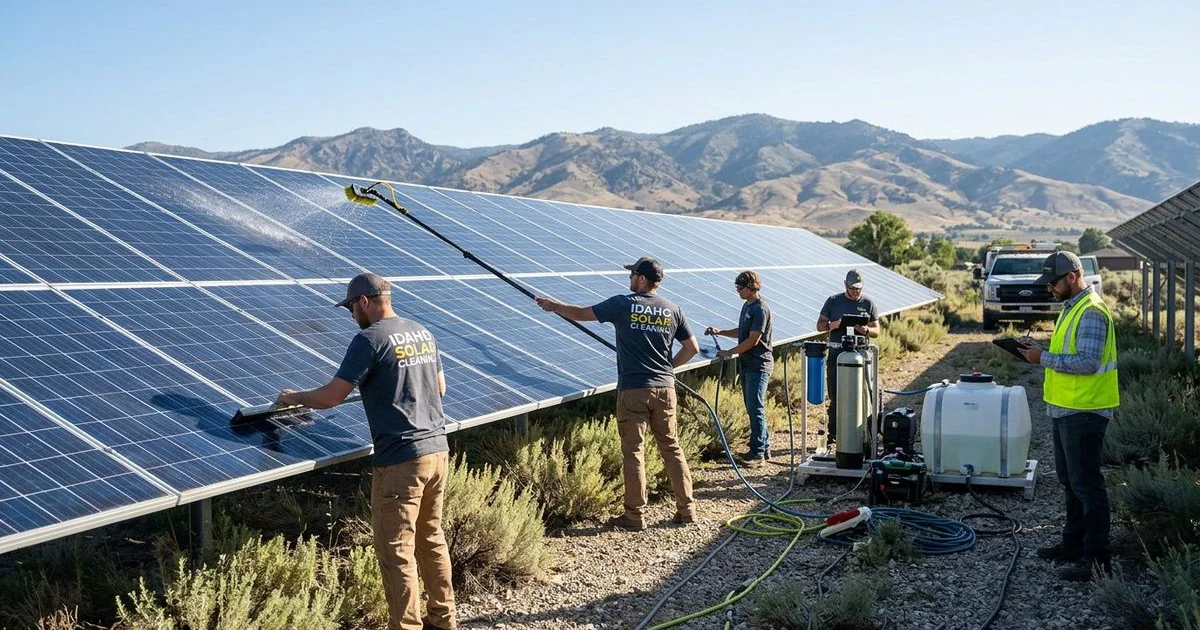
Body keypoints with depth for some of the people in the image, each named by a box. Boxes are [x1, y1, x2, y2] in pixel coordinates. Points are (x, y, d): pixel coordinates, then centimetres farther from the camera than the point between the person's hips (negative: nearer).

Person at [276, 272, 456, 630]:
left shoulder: (369, 340, -11)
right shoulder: (423, 333, 11)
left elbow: (331, 397, -10)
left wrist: (293, 398, 8)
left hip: (400, 460, -8)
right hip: (437, 451, 8)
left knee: (396, 552, 1)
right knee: (432, 539, 19)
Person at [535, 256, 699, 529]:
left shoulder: (623, 305, -5)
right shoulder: (672, 310, 5)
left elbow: (580, 313, 5)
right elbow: (692, 348, 9)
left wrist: (553, 306, 21)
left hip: (633, 390, -4)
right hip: (665, 388, 4)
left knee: (633, 452, 3)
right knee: (672, 448, 12)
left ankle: (635, 515, 8)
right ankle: (686, 509, 16)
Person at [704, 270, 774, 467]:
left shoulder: (761, 310, -16)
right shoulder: (747, 306, 14)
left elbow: (753, 340, -19)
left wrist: (729, 353, -12)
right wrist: (719, 331, 14)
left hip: (759, 364, -10)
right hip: (747, 364, 10)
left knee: (755, 408, -9)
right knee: (752, 407, 13)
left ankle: (758, 453, -6)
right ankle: (764, 447, 21)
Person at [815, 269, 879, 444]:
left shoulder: (868, 303, 8)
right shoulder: (833, 301, 7)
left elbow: (877, 331, 10)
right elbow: (820, 325, 9)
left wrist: (866, 330, -13)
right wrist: (832, 325, -14)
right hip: (836, 356, 0)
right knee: (835, 397, 0)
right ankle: (833, 433, 8)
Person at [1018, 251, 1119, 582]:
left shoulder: (1092, 312, -18)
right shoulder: (1071, 307, 15)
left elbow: (1087, 362, -26)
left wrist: (1044, 359, -20)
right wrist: (1038, 350, 6)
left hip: (1084, 412, -10)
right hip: (1065, 409, 11)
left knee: (1086, 484, -5)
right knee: (1070, 480, 18)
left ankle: (1095, 558, 2)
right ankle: (1073, 543, 30)